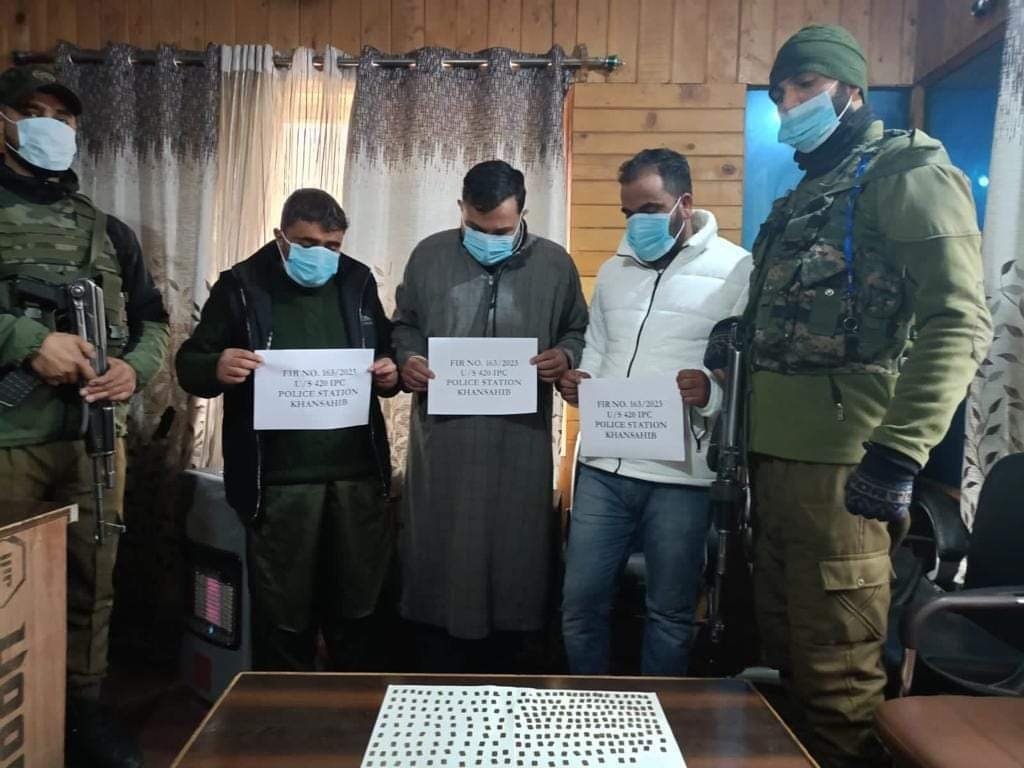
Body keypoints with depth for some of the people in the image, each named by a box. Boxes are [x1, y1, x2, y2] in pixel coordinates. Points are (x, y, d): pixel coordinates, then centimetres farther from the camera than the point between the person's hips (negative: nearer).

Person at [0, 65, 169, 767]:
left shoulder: (109, 232, 16)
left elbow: (153, 321, 17)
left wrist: (136, 369, -2)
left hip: (96, 434, 3)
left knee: (93, 581, 9)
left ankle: (85, 708, 25)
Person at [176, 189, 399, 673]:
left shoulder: (358, 281, 8)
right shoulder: (241, 285, 0)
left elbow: (388, 353, 18)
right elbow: (189, 364, 2)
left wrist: (392, 371, -6)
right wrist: (217, 368, -22)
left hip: (358, 475, 3)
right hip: (280, 481, -2)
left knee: (358, 607, 14)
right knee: (282, 616, 8)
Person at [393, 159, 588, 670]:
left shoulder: (554, 263, 2)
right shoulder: (429, 256, 4)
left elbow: (579, 332, 11)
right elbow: (403, 325, 14)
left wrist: (566, 357, -10)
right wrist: (407, 359, -6)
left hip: (520, 445, 0)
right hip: (442, 442, 1)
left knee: (514, 559, 10)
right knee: (437, 557, 9)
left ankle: (499, 682, 31)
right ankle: (441, 683, 29)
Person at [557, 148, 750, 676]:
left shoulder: (737, 270, -3)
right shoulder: (613, 270, 15)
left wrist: (714, 391, -27)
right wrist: (577, 383, 0)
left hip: (681, 474, -4)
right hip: (603, 465, 5)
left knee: (669, 613, 11)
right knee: (580, 602, 11)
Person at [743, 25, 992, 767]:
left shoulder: (906, 172, -2)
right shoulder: (802, 199, 21)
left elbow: (958, 321, -15)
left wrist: (900, 452, -24)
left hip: (839, 460, -8)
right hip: (779, 456, 8)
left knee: (836, 671, 1)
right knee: (783, 652, 19)